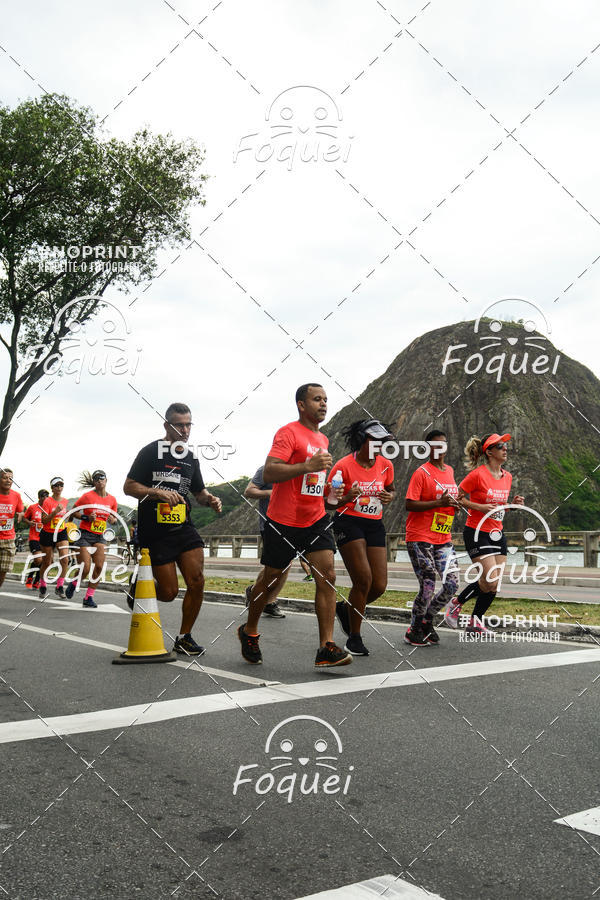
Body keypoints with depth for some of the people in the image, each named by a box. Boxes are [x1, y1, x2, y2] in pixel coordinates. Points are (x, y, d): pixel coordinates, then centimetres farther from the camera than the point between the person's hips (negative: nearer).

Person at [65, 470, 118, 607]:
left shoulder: (112, 499, 6)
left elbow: (114, 518, 19)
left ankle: (89, 597, 4)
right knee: (85, 570, -10)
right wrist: (87, 518, -15)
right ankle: (74, 584, 23)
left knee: (99, 567, -9)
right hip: (85, 534, -4)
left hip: (100, 536, 4)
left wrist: (112, 519, -4)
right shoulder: (87, 496, -6)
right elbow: (73, 512, 0)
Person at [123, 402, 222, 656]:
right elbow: (129, 486, -7)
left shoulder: (191, 457, 14)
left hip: (184, 528, 5)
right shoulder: (151, 452, -4)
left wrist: (209, 499, 1)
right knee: (169, 592, -3)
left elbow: (199, 491, 25)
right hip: (155, 532, -5)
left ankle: (184, 638, 9)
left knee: (197, 582, -8)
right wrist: (158, 492, -22)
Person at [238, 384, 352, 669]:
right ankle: (249, 632, 30)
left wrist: (328, 491, 13)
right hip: (284, 521, -6)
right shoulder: (288, 432, -10)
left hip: (316, 520, 7)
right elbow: (268, 474, -22)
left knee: (327, 576, -8)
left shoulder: (323, 439, 16)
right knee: (272, 580, 6)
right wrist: (308, 466, -29)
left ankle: (326, 649, -8)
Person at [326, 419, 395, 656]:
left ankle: (345, 608, 29)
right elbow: (327, 502, -5)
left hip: (375, 525, 5)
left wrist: (389, 497, -1)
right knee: (363, 580, -15)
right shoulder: (343, 466, -10)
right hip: (349, 523, -5)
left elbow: (391, 489, 23)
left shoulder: (385, 465, 3)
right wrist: (346, 498, -25)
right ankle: (354, 638, 3)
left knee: (379, 585, -3)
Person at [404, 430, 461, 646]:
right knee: (428, 586, -7)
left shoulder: (450, 471, 14)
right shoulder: (422, 472, -8)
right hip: (420, 538, -7)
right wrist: (439, 503, -22)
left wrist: (454, 505, 5)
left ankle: (427, 621, 20)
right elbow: (409, 504, -15)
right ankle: (413, 630, 14)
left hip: (443, 539, 7)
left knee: (452, 584, -1)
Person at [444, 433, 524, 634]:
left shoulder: (507, 476, 9)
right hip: (477, 533, -7)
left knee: (494, 585, 5)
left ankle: (476, 620, 22)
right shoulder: (478, 474, -14)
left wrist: (513, 504, 1)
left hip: (497, 534, 7)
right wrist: (480, 507, -19)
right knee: (490, 582, -13)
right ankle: (456, 604, 10)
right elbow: (457, 497, -9)